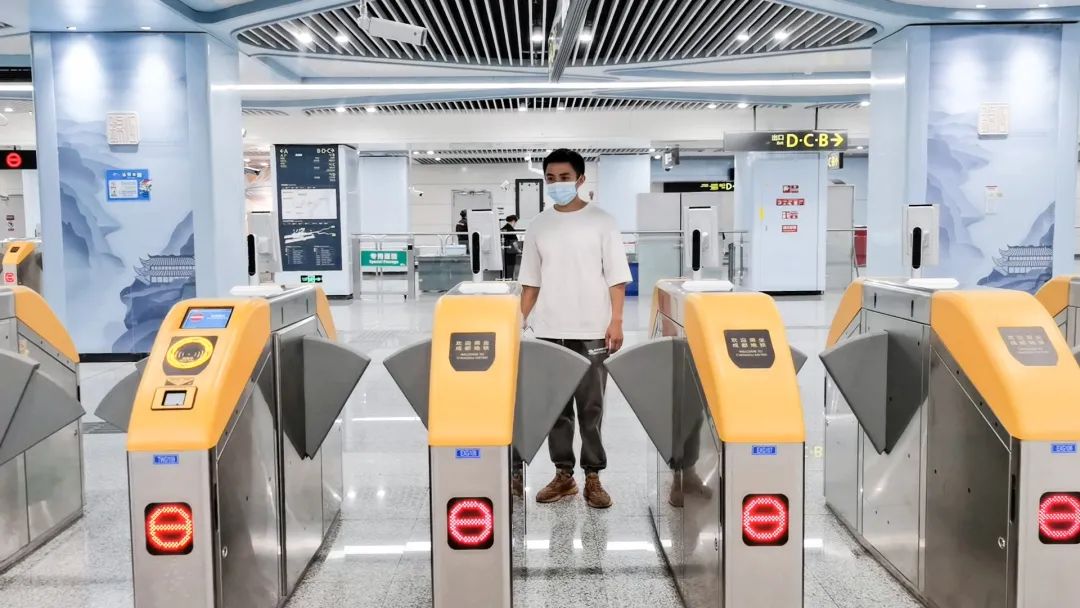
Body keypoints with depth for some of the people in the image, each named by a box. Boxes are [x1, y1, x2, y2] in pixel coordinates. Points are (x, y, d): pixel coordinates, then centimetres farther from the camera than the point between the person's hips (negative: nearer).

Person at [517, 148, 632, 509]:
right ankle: (563, 475, 18)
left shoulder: (601, 221, 0)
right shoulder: (538, 226, 9)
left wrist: (616, 321, -11)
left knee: (591, 407, 2)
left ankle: (593, 476, 11)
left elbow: (616, 277, -2)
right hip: (548, 331, 3)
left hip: (591, 331, -3)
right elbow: (530, 282, 12)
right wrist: (518, 323, 6)